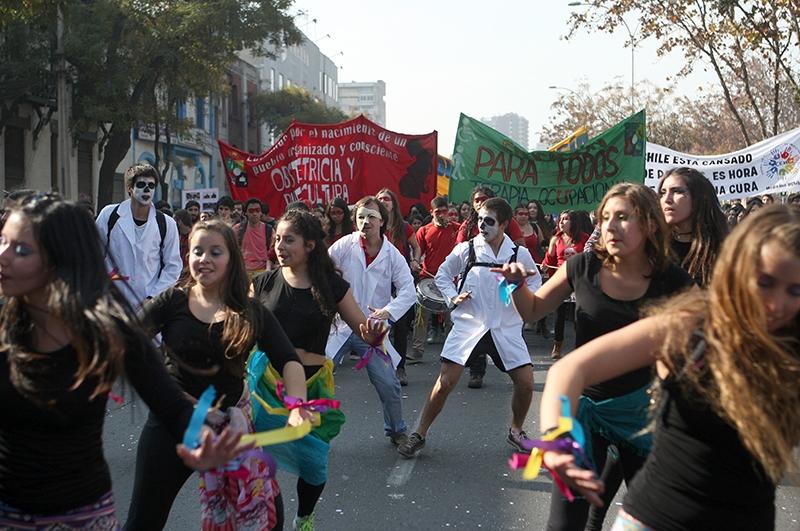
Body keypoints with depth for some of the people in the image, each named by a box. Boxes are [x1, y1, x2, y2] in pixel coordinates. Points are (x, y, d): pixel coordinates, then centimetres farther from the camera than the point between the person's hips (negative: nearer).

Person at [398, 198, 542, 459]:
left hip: (506, 329, 2)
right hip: (468, 326, -2)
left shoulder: (520, 254, 1)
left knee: (526, 382, -1)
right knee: (446, 381, -10)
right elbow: (442, 274, 11)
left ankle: (516, 431, 26)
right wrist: (453, 297, -5)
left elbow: (535, 281, 16)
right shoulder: (466, 249, -2)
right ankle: (419, 435, 5)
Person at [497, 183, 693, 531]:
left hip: (641, 407, 0)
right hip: (584, 402, 0)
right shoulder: (584, 267, -9)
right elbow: (533, 311, 4)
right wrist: (518, 284, -14)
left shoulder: (672, 281, -12)